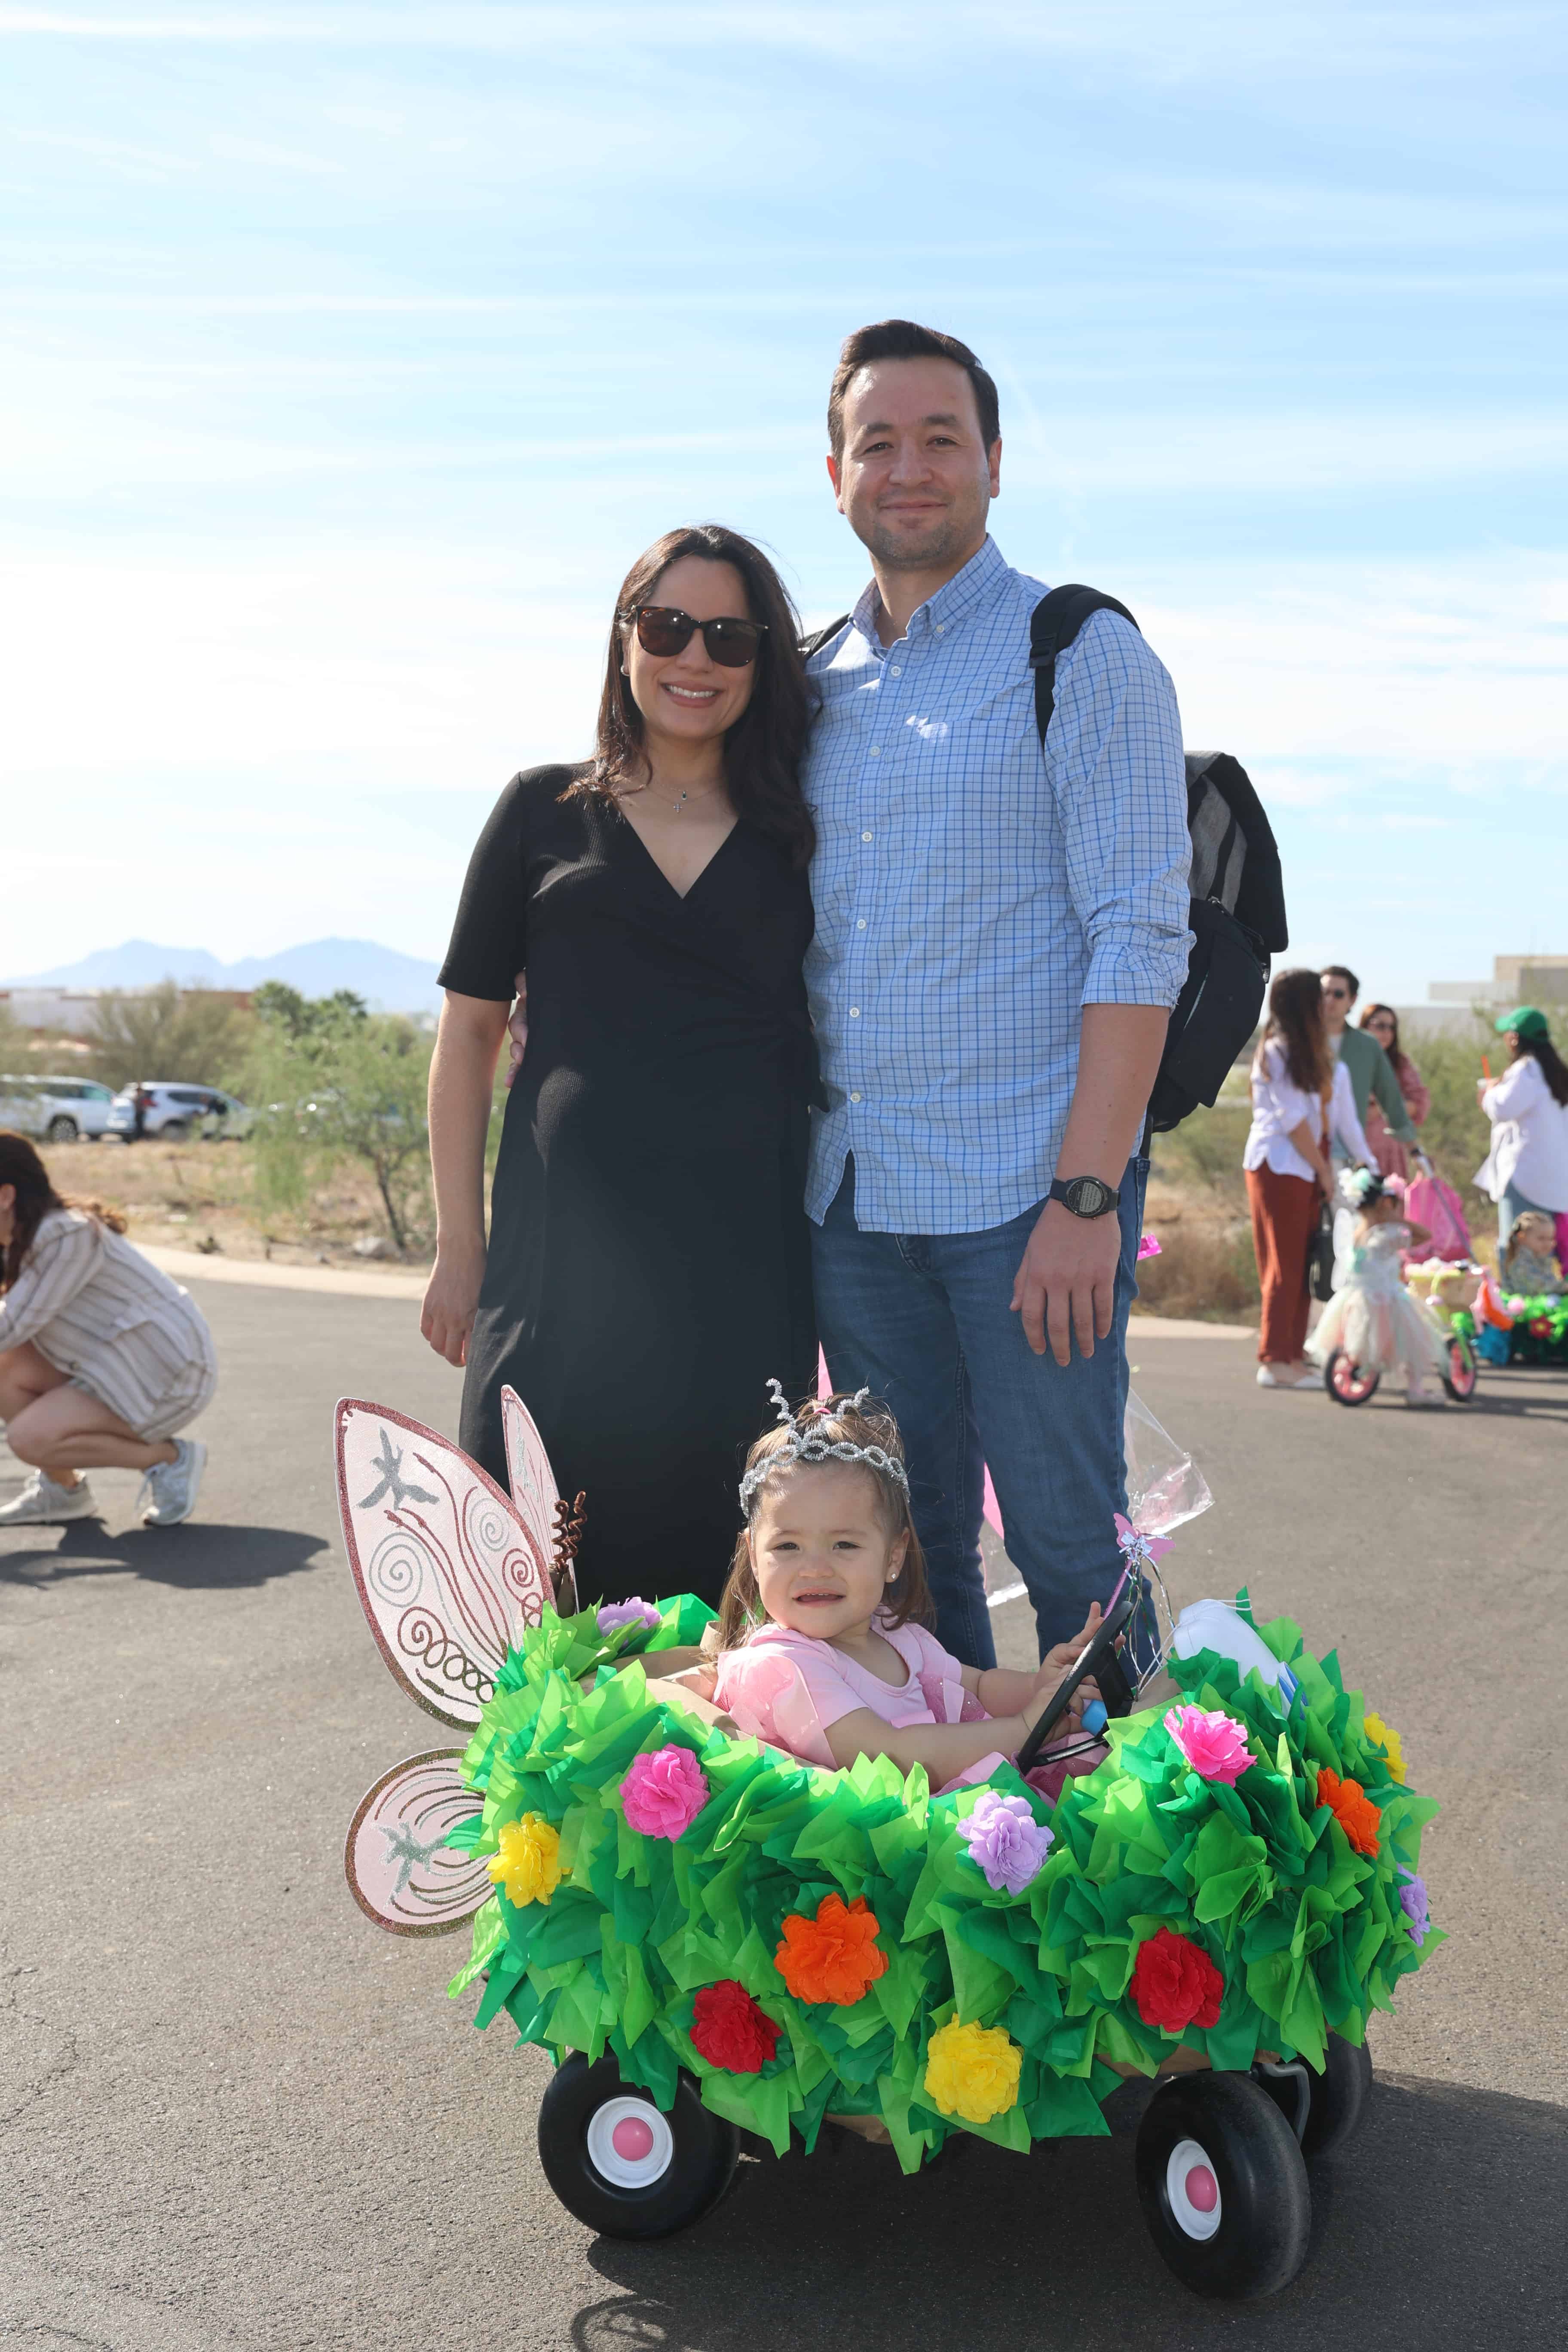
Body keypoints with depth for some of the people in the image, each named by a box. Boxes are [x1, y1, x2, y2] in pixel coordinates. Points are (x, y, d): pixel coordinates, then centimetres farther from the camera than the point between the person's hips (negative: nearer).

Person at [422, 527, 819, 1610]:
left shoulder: (796, 833, 11)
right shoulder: (545, 811, 9)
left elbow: (835, 1042, 13)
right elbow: (471, 1032, 9)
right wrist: (462, 1250, 4)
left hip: (743, 1256, 1)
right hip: (567, 1246, 0)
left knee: (718, 1581, 4)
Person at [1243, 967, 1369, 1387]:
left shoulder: (1313, 1054, 16)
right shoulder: (1277, 1052, -10)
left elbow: (1342, 1115, 14)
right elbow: (1293, 1120, -13)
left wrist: (1367, 1163, 8)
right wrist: (1324, 1171, -9)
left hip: (1306, 1166, 8)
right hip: (1278, 1165, -8)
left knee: (1303, 1263, 7)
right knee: (1284, 1264, -7)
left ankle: (1292, 1355, 10)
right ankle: (1274, 1360, -5)